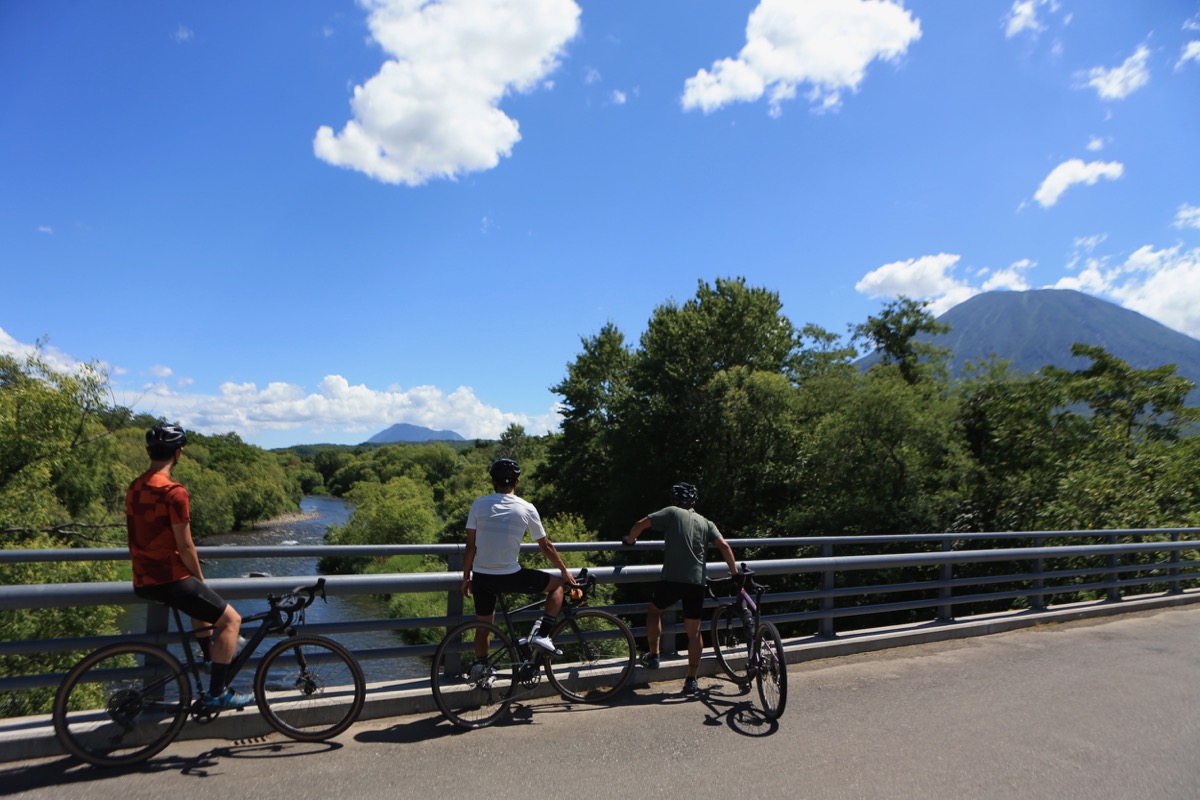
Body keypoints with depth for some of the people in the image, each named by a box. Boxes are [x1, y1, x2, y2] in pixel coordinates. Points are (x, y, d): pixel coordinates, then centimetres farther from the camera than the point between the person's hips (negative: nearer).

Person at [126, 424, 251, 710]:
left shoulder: (134, 488, 8)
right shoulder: (174, 492, -19)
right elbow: (185, 547, -17)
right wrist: (201, 579, -1)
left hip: (143, 581, 9)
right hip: (170, 579, -9)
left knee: (201, 607, 33)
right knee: (231, 619, 1)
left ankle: (214, 671, 39)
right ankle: (217, 693, 2)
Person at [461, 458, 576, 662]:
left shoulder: (479, 504, -1)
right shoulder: (526, 508, -3)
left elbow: (470, 546, 0)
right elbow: (546, 547, 4)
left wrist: (466, 576, 12)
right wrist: (565, 571, 18)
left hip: (481, 577, 3)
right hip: (510, 577, -3)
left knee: (483, 626, 23)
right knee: (558, 584, 15)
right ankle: (542, 634, 3)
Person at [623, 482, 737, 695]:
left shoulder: (672, 512, 6)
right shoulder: (706, 523, 16)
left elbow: (641, 524, -1)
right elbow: (724, 546, 3)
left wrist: (629, 540, 16)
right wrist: (735, 573, 10)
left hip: (672, 579, -3)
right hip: (697, 582, 3)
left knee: (654, 610, 24)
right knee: (694, 631, 10)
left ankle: (653, 655, 24)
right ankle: (691, 680, 11)